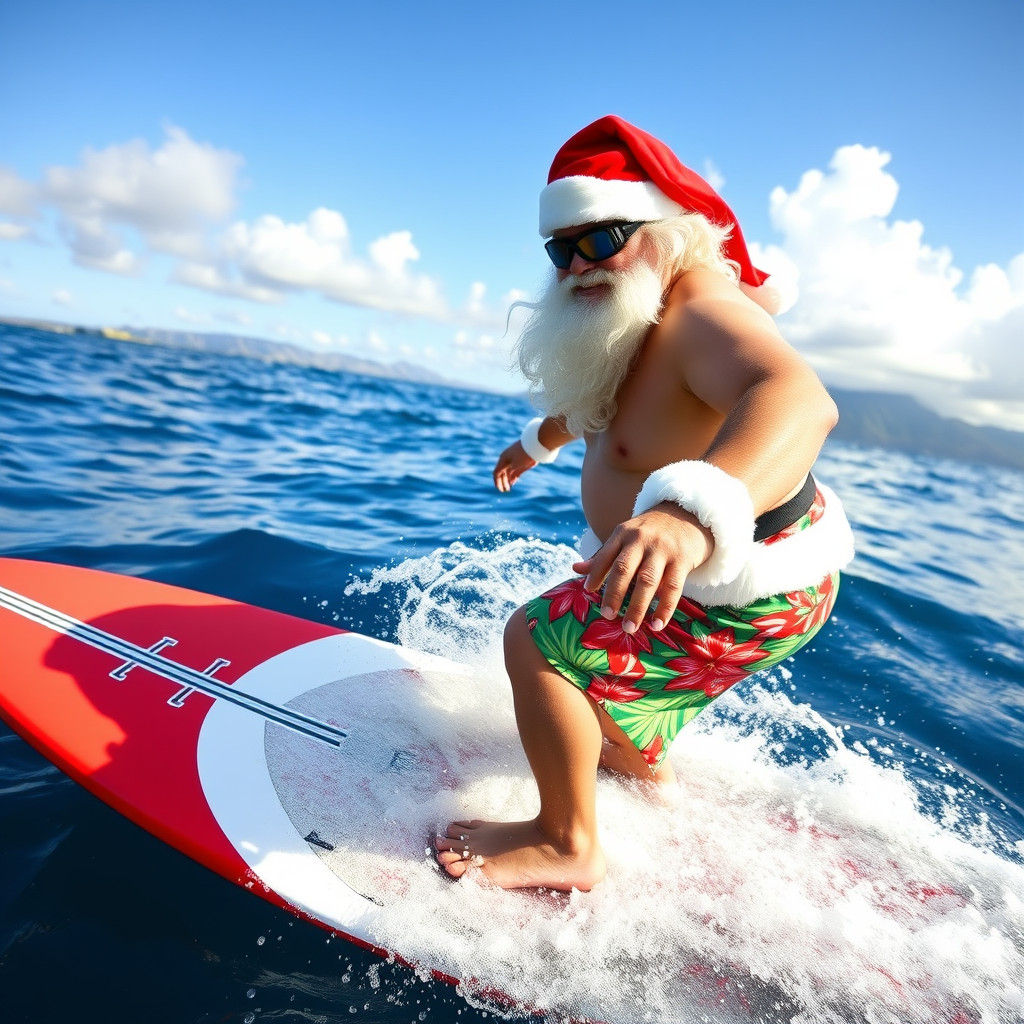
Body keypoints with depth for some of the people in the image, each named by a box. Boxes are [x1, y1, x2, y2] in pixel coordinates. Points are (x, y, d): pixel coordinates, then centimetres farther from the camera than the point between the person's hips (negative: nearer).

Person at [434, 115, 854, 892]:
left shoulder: (701, 313, -29)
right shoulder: (642, 320, 2)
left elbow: (798, 399, -51)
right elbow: (611, 403, 23)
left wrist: (692, 512, -68)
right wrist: (542, 438, 34)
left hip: (749, 593, -10)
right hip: (704, 565, 10)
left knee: (539, 641, -12)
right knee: (587, 630, 30)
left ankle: (568, 846, 6)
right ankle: (640, 757, 55)